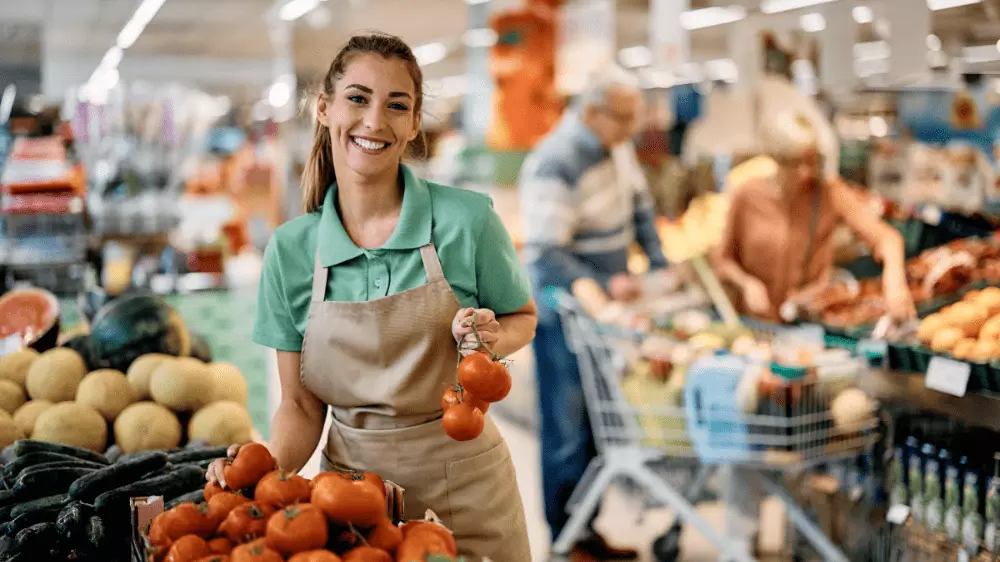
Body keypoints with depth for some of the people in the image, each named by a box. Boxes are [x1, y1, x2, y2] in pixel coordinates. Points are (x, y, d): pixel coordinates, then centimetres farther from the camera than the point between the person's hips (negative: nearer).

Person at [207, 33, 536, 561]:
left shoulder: (466, 220, -11)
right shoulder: (290, 250, -4)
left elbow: (523, 318, 6)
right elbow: (301, 405, 0)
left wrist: (492, 338, -17)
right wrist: (269, 468, -19)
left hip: (463, 482, -1)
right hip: (351, 478, 2)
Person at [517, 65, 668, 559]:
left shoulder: (616, 144, 3)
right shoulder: (554, 166, -23)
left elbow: (638, 202, 16)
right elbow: (545, 255, -26)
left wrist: (659, 263, 7)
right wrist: (604, 286, -31)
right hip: (562, 315, -8)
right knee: (567, 430, 0)